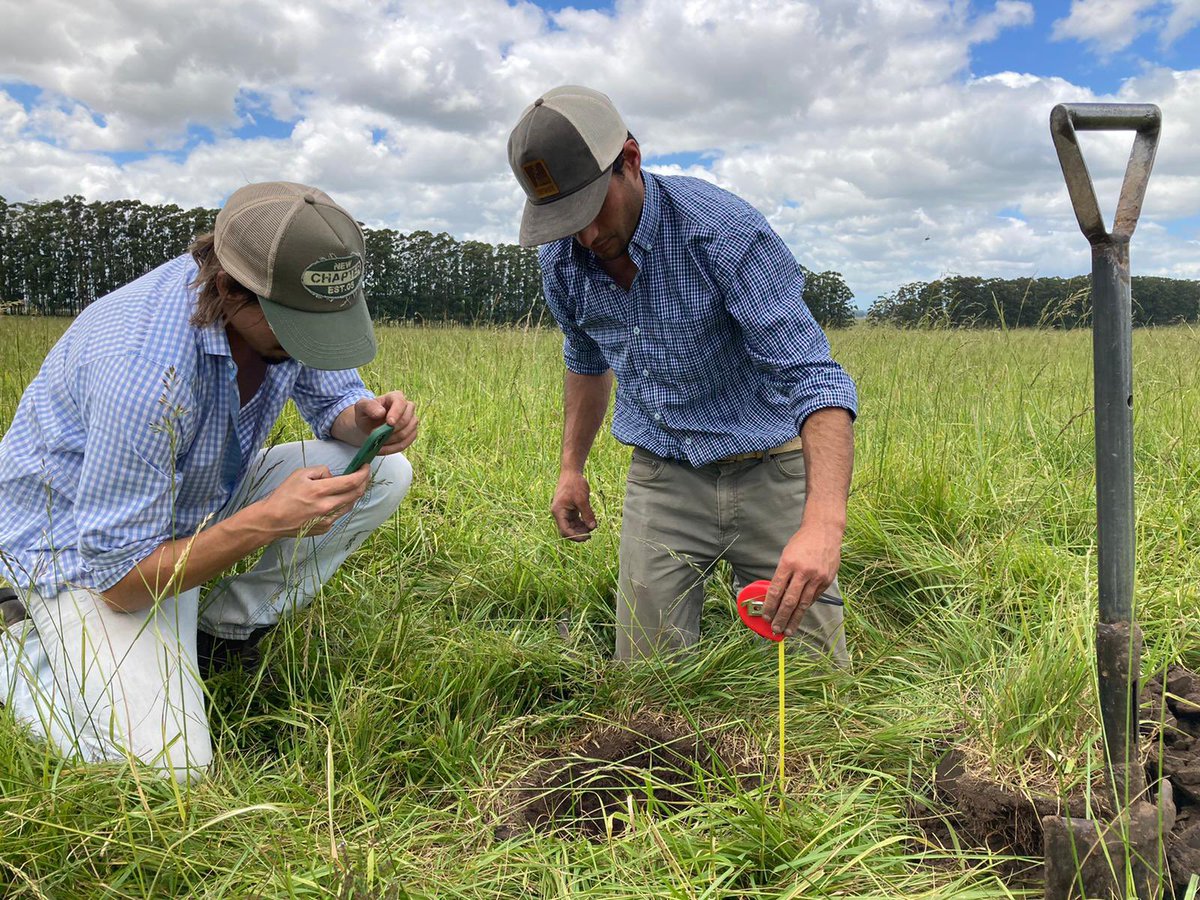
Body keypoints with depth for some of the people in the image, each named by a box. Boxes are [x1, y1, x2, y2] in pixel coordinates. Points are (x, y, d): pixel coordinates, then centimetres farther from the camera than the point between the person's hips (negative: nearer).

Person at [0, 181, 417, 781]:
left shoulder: (290, 304, -17)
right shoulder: (144, 367, -38)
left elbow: (333, 397, 3)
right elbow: (120, 581, -29)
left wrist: (366, 419, -22)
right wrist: (267, 521, -39)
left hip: (203, 496, 7)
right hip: (84, 545, -7)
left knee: (385, 475, -9)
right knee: (168, 771, -21)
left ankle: (222, 632, 2)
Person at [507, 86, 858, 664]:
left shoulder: (722, 229, -23)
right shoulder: (560, 259, -4)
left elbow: (813, 376, -31)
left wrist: (823, 522, -44)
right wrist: (571, 467, 15)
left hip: (767, 470, -3)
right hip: (660, 480, 4)